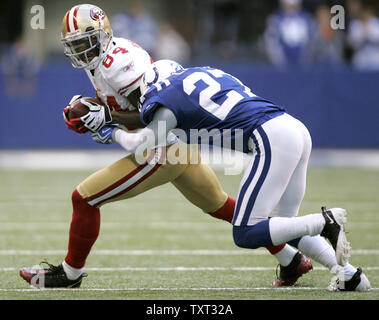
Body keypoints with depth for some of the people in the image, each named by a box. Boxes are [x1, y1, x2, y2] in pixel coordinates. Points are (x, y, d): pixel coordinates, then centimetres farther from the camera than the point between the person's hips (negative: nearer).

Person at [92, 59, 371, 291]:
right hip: (298, 129, 8)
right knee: (283, 226, 20)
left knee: (246, 235, -5)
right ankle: (349, 274, 10)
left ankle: (325, 222, -18)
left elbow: (141, 146, 15)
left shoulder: (170, 98, 4)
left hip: (273, 138, -8)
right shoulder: (205, 72, 25)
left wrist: (115, 133, 34)